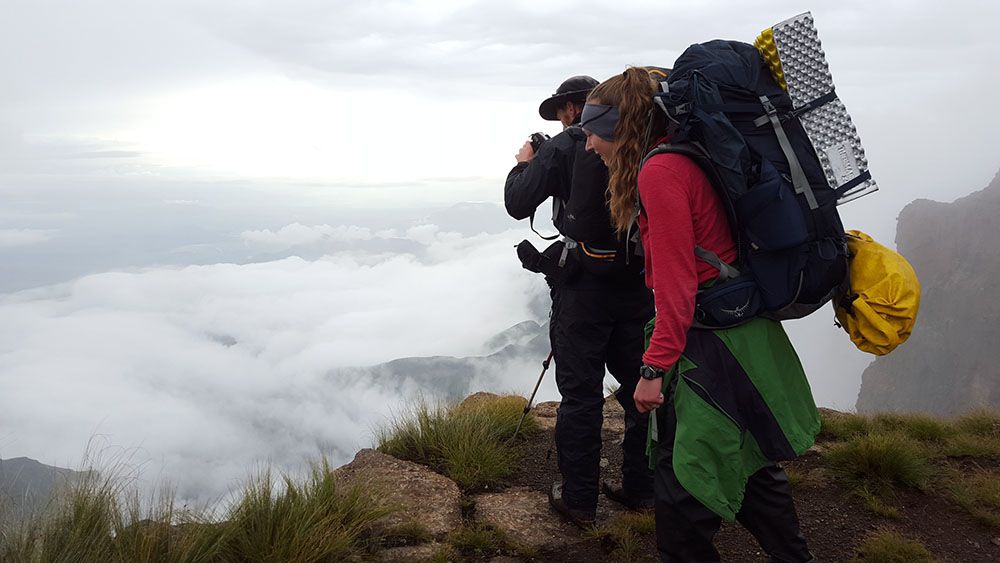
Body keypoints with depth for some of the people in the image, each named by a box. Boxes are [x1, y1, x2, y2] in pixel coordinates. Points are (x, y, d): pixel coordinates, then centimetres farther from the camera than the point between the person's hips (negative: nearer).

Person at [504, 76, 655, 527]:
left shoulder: (562, 148, -6)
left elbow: (518, 204, -6)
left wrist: (524, 164, 13)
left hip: (584, 286, -4)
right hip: (639, 282, 4)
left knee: (580, 393, 5)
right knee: (640, 387, 14)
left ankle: (578, 499, 13)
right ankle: (640, 489, 25)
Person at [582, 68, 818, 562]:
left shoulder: (658, 172, -16)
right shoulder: (684, 161, 12)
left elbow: (677, 283, -20)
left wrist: (654, 368, -17)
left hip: (710, 347, -10)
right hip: (744, 333, 10)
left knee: (682, 483, 1)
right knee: (748, 464, 22)